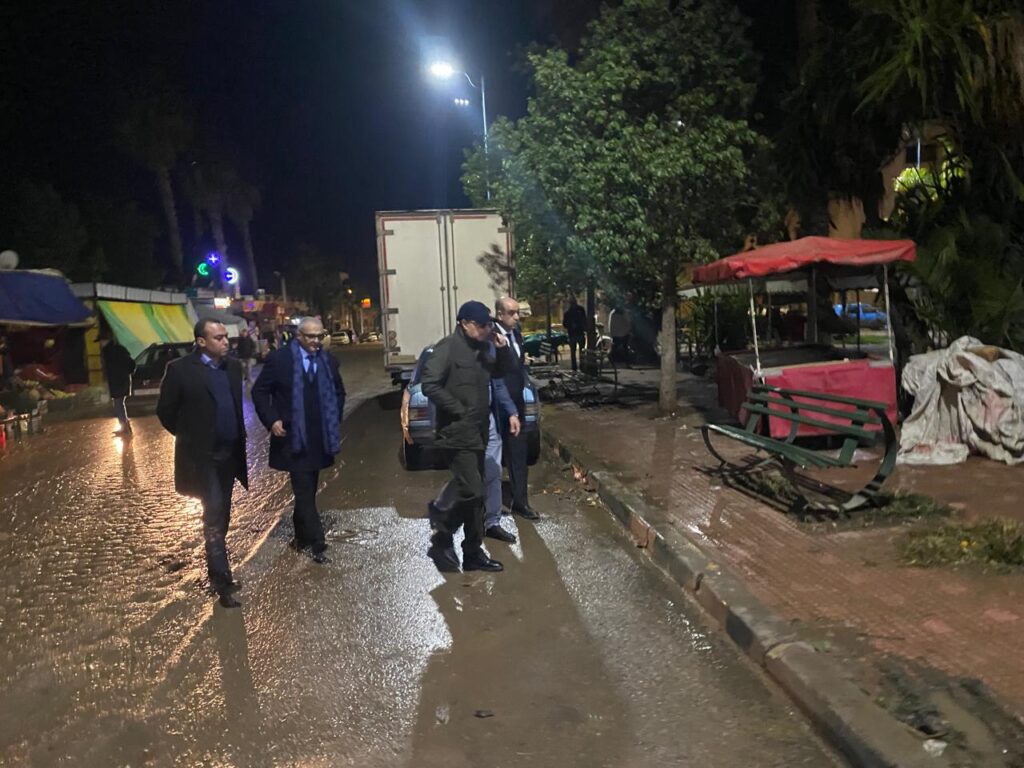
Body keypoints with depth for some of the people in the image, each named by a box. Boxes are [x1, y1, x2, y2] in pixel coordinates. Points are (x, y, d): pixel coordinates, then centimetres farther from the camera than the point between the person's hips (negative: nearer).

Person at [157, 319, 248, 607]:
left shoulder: (233, 367, 5)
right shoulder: (180, 369, -11)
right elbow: (166, 411, -4)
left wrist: (239, 434, 11)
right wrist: (189, 437, 2)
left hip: (230, 453, 6)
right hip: (203, 456, -6)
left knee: (221, 516, 15)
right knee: (214, 514, -7)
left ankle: (214, 568, 30)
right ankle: (222, 580, -2)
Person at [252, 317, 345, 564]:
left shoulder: (328, 360, 4)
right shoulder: (279, 359, -8)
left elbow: (339, 392, 18)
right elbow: (259, 391, -2)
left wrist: (335, 421, 9)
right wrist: (271, 420, -12)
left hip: (319, 437, 4)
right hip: (293, 437, -4)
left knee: (308, 490, 14)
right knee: (304, 491, -4)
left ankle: (302, 535, 28)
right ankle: (316, 543, 0)